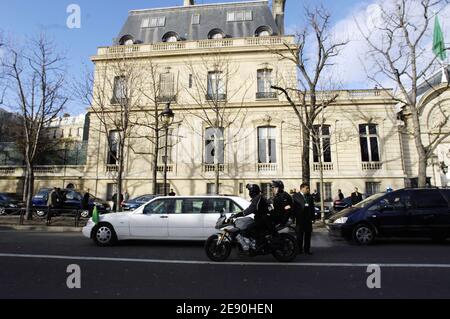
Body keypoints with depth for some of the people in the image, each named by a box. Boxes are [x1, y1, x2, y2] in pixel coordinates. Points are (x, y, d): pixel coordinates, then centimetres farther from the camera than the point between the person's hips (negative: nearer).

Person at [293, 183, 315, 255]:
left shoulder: (310, 196, 12)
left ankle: (307, 249, 17)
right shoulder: (296, 196, -2)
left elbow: (312, 207, 10)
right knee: (300, 235, 6)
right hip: (300, 218, -4)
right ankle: (299, 249, 15)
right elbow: (294, 207, -10)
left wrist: (312, 217, 5)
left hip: (308, 219, 4)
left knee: (308, 234, 8)